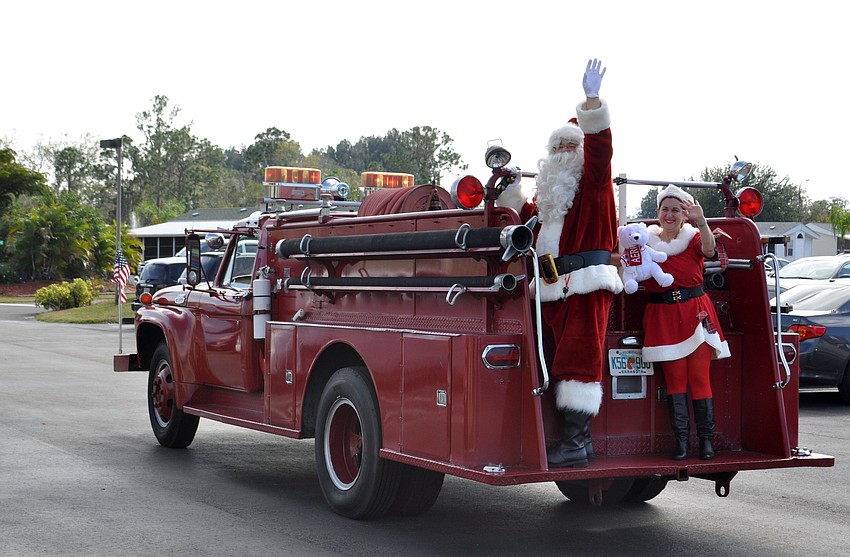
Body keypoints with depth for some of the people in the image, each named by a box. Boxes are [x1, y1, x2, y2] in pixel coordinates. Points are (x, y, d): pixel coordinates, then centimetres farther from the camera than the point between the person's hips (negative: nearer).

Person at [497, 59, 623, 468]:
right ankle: (579, 439, 9)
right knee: (562, 359, 5)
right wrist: (509, 189, 20)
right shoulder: (547, 189, 24)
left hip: (587, 283, -7)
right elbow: (529, 220, 31)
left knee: (579, 358, -12)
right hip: (551, 287, 8)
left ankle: (574, 442, -14)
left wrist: (592, 99, -23)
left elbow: (598, 145, -13)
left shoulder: (593, 179, 3)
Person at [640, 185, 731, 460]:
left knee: (699, 376, -4)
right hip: (663, 315, 1)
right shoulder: (647, 241, 8)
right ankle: (680, 438, 3)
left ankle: (706, 438, 2)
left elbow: (709, 250, -20)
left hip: (695, 313, -1)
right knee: (674, 377, -1)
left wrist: (701, 222, -38)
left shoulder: (693, 238, 3)